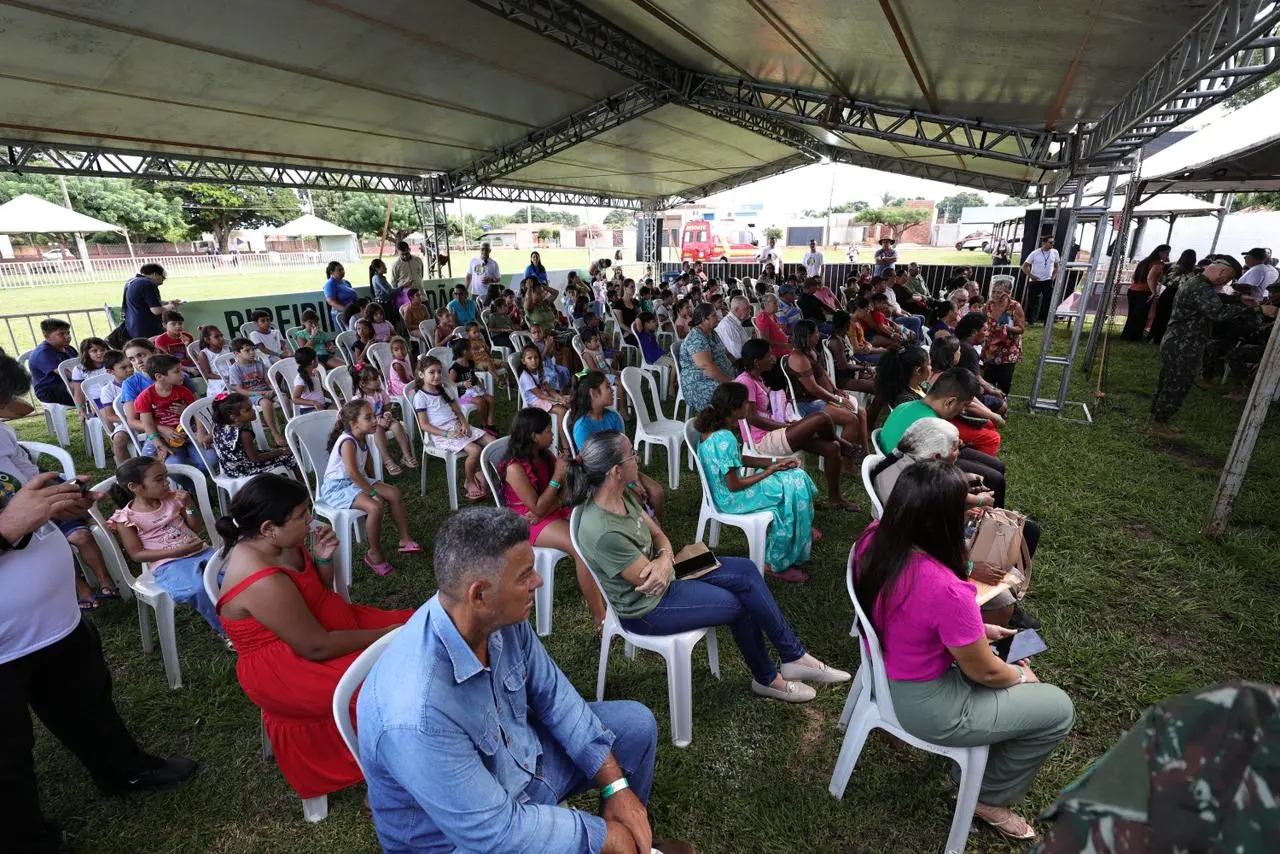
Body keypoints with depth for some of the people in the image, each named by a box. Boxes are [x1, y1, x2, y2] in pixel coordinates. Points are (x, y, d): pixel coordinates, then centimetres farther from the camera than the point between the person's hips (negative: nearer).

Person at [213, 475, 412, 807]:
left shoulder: (281, 544, -4)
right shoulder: (263, 582, -30)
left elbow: (321, 592, 10)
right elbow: (317, 647, -25)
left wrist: (323, 560, -10)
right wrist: (382, 635, -15)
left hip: (321, 624, 9)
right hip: (287, 669, -9)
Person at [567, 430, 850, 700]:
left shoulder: (620, 494, -8)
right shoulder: (603, 532, -35)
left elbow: (657, 534, 0)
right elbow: (647, 581, -25)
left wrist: (665, 558, -21)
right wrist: (668, 559, -6)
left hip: (665, 575, 8)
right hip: (648, 608, -8)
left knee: (745, 570, 0)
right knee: (740, 604, -1)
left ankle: (794, 657, 13)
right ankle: (767, 679, 26)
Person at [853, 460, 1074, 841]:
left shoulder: (874, 538, -16)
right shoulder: (948, 591, -37)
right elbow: (984, 672, -16)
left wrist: (975, 629, 7)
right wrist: (1022, 676, 5)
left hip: (884, 670, 7)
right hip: (924, 704, -7)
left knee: (1009, 663, 26)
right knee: (1058, 709, 11)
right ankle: (989, 797, 29)